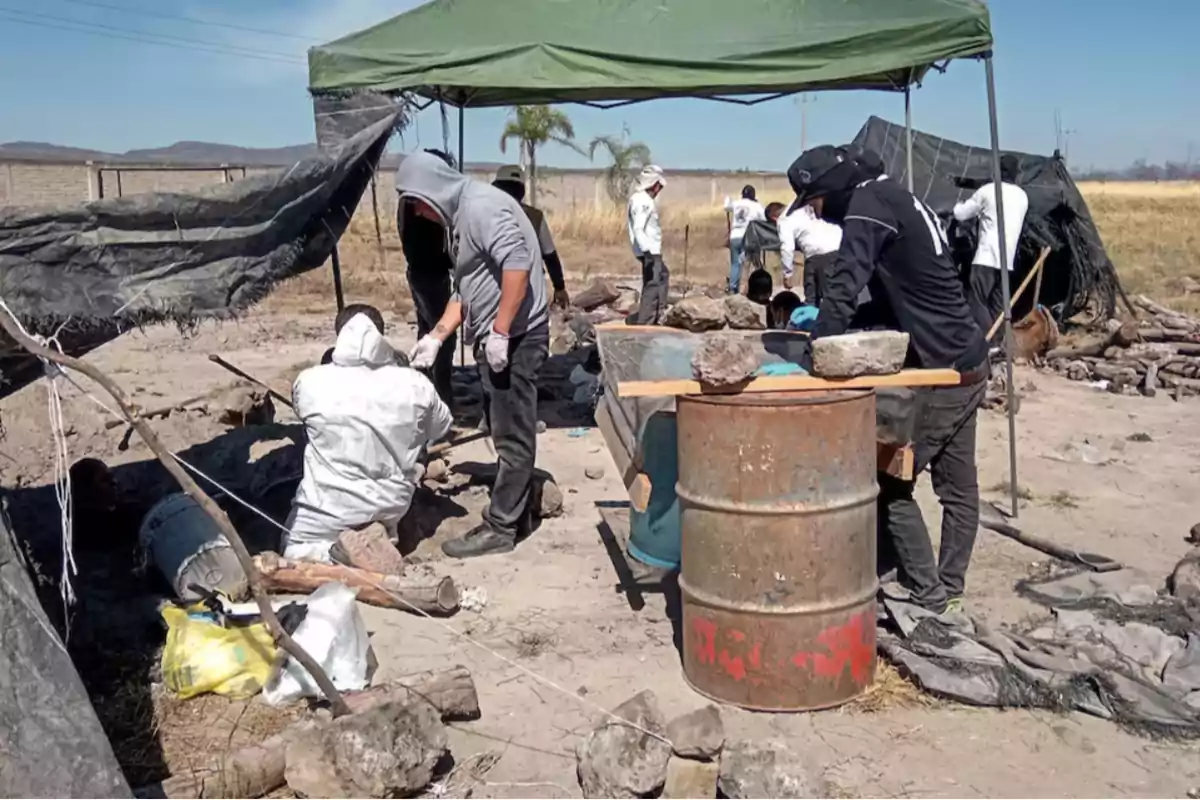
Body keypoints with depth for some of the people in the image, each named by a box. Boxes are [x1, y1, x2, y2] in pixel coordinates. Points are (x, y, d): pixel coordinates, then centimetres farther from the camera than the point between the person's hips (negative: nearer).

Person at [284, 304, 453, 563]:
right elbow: (441, 428, 7)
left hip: (329, 509, -3)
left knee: (293, 549, 23)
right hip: (392, 505, 4)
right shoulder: (415, 385, -12)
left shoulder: (311, 382, -15)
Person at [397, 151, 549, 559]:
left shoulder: (481, 206, -15)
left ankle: (499, 527, 3)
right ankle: (517, 514, 25)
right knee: (508, 432, 15)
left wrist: (499, 332, -24)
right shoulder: (462, 215, 19)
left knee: (511, 435, -3)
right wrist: (436, 336, 15)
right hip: (495, 339, 11)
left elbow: (517, 265, -27)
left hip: (514, 337, -11)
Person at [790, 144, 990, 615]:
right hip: (969, 365, 10)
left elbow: (844, 288, -25)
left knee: (890, 483, -2)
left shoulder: (868, 207, -13)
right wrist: (833, 325, 12)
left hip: (940, 373, -10)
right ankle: (951, 588, 24)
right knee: (958, 485, 14)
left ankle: (929, 596, 6)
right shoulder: (898, 199, 16)